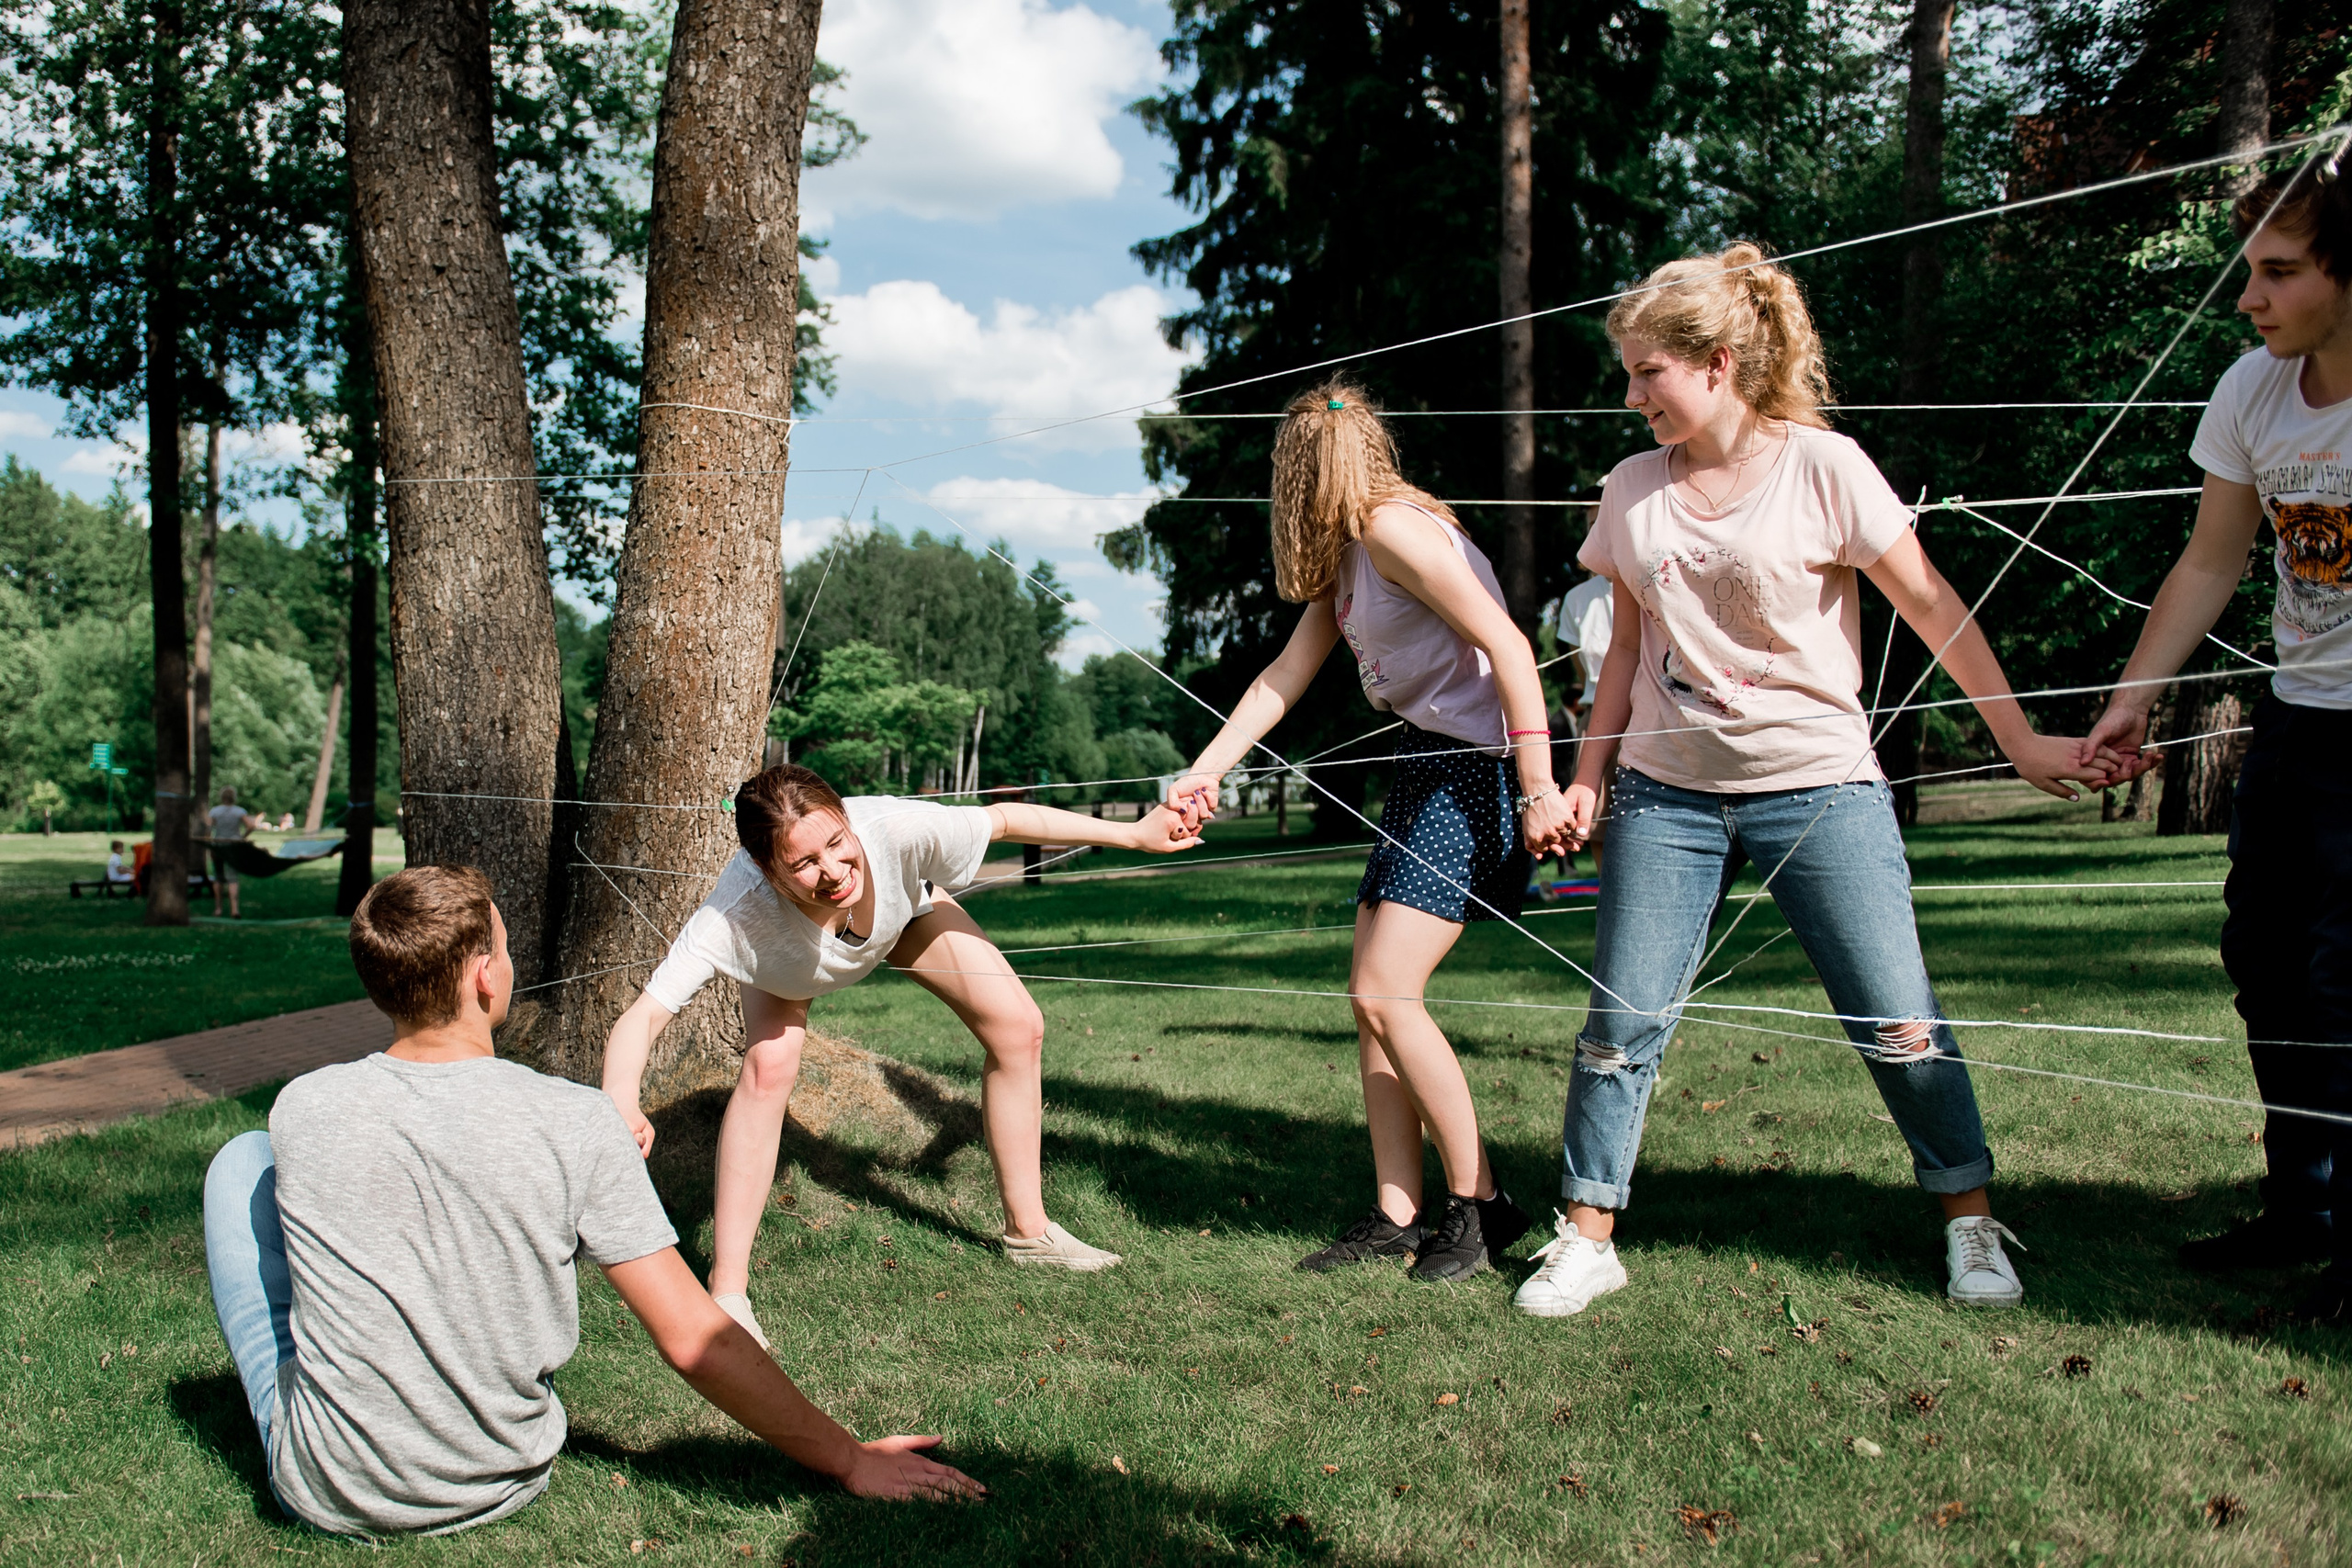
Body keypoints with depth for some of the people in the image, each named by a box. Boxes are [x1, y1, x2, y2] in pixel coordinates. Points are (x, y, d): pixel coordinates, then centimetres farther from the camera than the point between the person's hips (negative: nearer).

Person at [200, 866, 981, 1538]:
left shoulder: (302, 1110, -14)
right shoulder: (576, 1125, -19)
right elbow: (692, 1341, -18)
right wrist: (848, 1458, -9)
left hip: (328, 1494, -1)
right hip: (503, 1486, 1)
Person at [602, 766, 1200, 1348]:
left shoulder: (892, 831, -45)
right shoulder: (738, 916, -47)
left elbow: (1006, 818, -30)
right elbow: (645, 1015, -50)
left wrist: (1135, 833, -24)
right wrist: (620, 1103, -70)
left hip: (902, 901, 3)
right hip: (782, 954, -2)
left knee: (1018, 1028, -4)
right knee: (769, 1064, -28)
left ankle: (1028, 1231, 15)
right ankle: (728, 1291, -15)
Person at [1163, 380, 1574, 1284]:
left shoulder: (1393, 528, -14)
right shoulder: (1342, 557, 17)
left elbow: (1505, 643, -21)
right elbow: (1286, 675, 19)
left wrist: (1539, 786, -26)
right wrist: (1206, 771, 13)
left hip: (1473, 769, -10)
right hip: (1425, 769, 10)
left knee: (1387, 996, -13)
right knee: (1372, 998, 5)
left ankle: (1481, 1205, -1)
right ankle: (1399, 1215, 10)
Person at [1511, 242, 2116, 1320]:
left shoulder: (1821, 465, -6)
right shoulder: (1633, 490, 6)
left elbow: (1929, 606, -3)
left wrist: (2022, 742, -1)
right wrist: (1586, 777, 10)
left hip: (1816, 785, -3)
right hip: (1667, 794, 3)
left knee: (1898, 1020, -1)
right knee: (1620, 1021, 0)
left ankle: (1971, 1220, 18)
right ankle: (1587, 1237, 13)